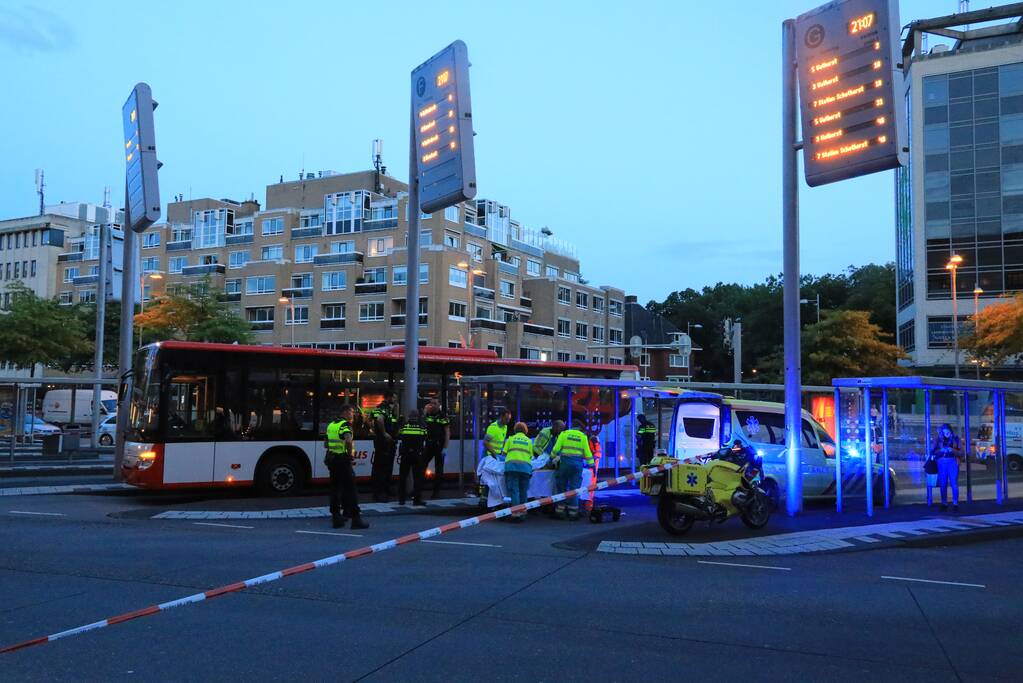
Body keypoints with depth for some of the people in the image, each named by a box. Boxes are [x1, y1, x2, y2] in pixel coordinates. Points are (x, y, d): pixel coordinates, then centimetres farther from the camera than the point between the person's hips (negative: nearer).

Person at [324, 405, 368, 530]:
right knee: (351, 490, -4)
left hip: (332, 459, 8)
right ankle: (356, 519, -4)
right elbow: (348, 440, -30)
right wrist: (350, 453, -16)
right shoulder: (345, 425, -12)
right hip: (343, 460, -8)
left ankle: (336, 517, 15)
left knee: (335, 489, 12)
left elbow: (325, 443, 23)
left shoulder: (331, 425, 14)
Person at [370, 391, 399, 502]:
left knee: (388, 466, 17)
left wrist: (395, 409, 10)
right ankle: (378, 493, -6)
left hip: (389, 441, 10)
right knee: (381, 467, -8)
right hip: (382, 440, -10)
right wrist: (384, 433, -27)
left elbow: (395, 421, 21)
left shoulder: (389, 409, 18)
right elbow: (379, 419, -34)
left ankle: (386, 490, 28)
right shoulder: (382, 408, -14)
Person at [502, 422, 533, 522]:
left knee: (514, 490, -4)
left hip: (511, 465, -1)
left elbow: (504, 453, 14)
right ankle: (523, 513, 9)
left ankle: (516, 513, -11)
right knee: (523, 491, 8)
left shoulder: (511, 438, 16)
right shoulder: (529, 440, 20)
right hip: (525, 466, 1)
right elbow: (531, 455, 18)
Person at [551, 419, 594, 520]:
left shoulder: (564, 434, 4)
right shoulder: (583, 437, 6)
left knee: (562, 487, 8)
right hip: (578, 464, 0)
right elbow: (587, 453, 5)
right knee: (574, 488, 4)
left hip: (565, 463, 0)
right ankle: (573, 513, 3)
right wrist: (591, 464, 13)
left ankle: (560, 510, 7)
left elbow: (556, 448, 0)